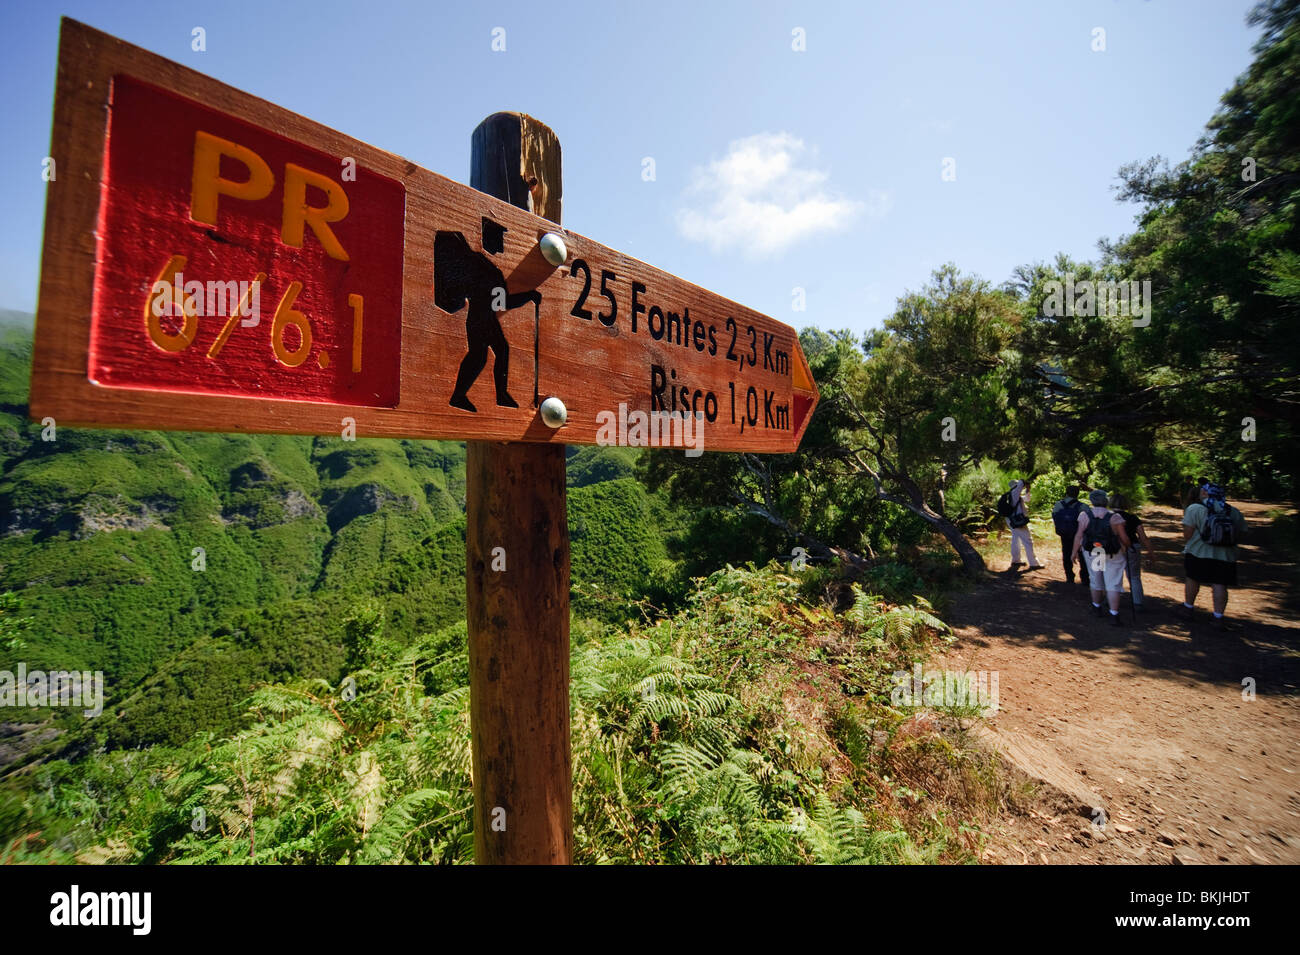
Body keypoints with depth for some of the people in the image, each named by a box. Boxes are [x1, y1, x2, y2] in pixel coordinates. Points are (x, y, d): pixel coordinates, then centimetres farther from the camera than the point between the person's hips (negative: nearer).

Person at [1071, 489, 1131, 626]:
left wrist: (1074, 552, 2)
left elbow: (1079, 535, -8)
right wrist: (1127, 548, 15)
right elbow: (1124, 538, -7)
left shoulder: (1085, 515, -10)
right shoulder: (1115, 517, -13)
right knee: (1113, 585, 4)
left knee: (1095, 581, 18)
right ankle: (1114, 616, 4)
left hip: (1092, 554, 2)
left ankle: (1097, 607, 35)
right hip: (1112, 556, -2)